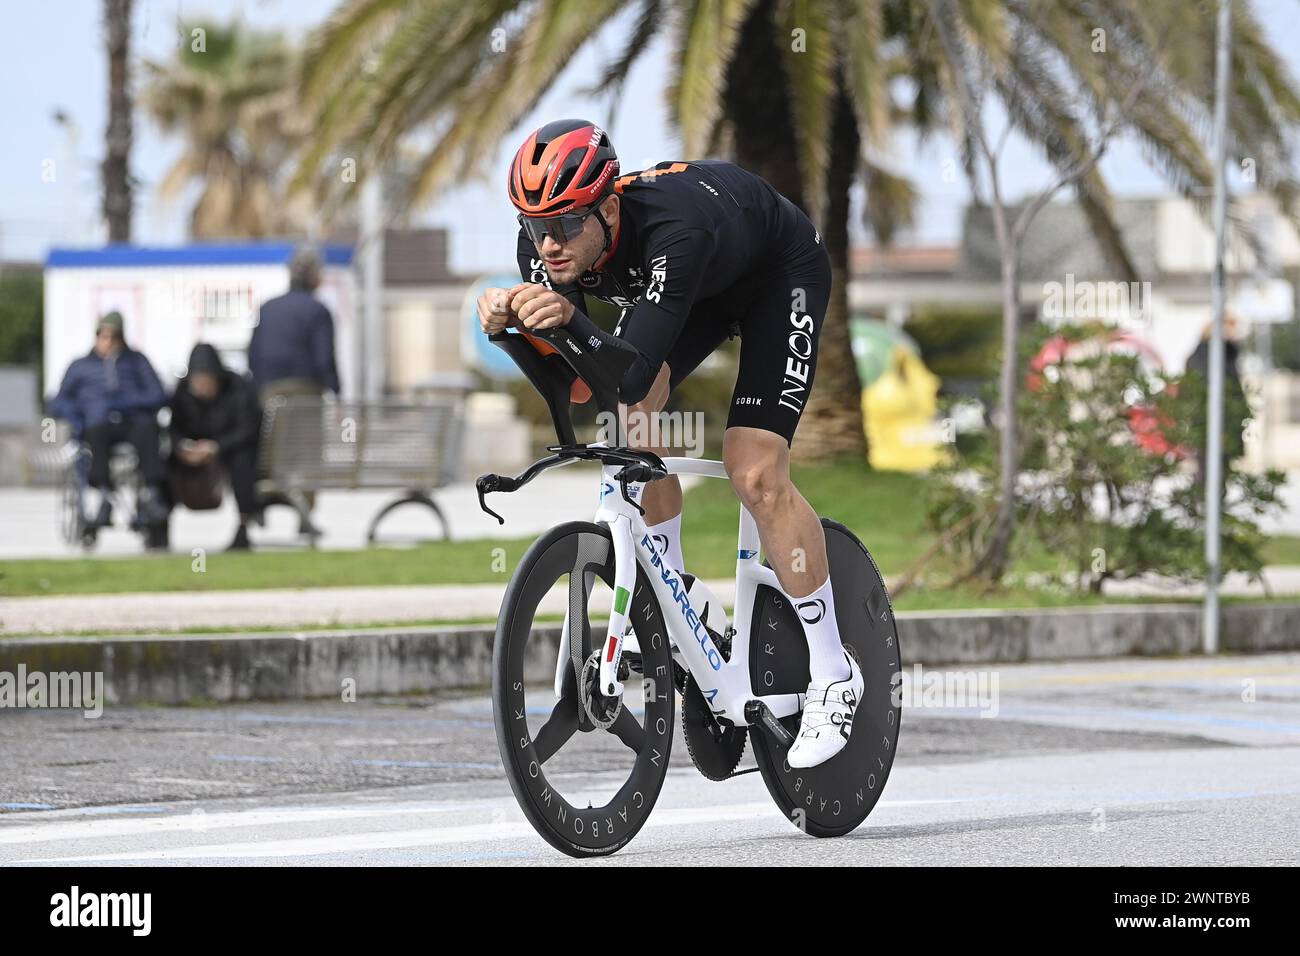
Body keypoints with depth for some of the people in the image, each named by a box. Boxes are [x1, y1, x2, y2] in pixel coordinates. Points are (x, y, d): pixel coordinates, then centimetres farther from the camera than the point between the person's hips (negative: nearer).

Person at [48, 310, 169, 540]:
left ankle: (150, 493, -46)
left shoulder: (137, 361, 28)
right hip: (99, 424, 0)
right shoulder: (81, 366, 29)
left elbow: (159, 396, 13)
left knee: (147, 427, -37)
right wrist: (75, 418, -2)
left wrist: (126, 402, -4)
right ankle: (105, 496, -47)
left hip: (134, 422, 0)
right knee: (97, 431, -38)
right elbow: (58, 404, 21)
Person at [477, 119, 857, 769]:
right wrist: (507, 318, -47)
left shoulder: (672, 230, -44)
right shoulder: (545, 242, -26)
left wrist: (571, 320, -64)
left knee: (755, 475, -17)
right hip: (696, 283, 6)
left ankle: (833, 678, -7)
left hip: (780, 270, -6)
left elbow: (632, 375, -47)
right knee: (630, 420, -15)